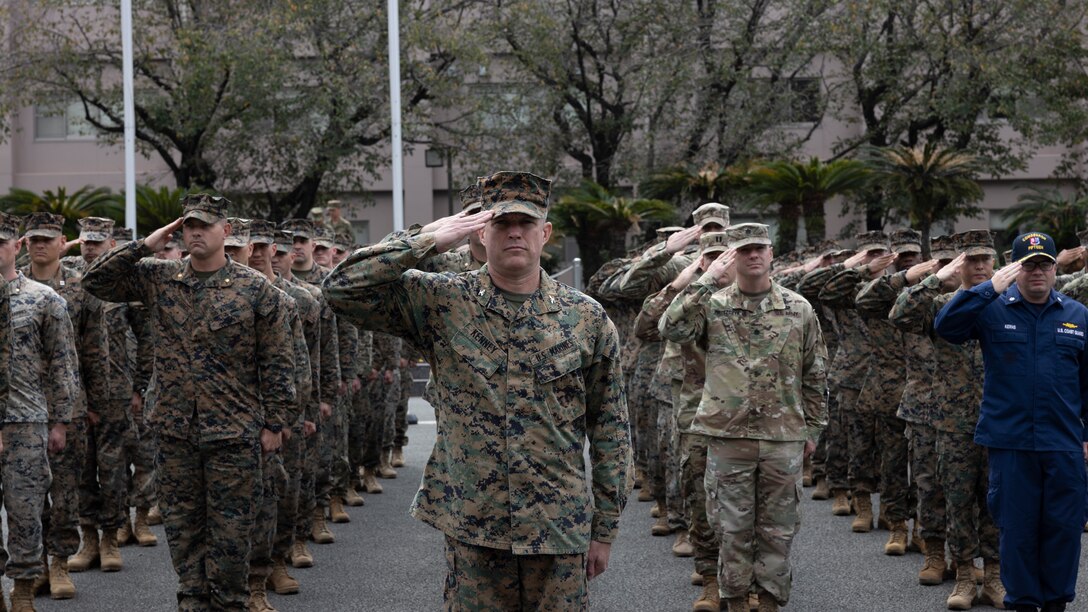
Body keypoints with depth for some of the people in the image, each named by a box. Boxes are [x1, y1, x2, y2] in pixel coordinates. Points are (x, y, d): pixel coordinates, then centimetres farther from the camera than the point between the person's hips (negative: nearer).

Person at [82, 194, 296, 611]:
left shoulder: (256, 290, -3)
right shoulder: (158, 279, 6)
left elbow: (277, 362, -1)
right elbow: (96, 282, 4)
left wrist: (274, 422, -4)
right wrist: (144, 247, -5)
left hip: (234, 434, -3)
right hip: (175, 432, 3)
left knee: (230, 530, 2)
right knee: (182, 527, 10)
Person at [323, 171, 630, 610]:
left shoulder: (587, 318, 2)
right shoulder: (442, 303, -1)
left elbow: (610, 431, 6)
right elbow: (342, 288, -10)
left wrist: (605, 530, 4)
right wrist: (430, 242, -14)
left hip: (561, 531, 1)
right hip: (471, 529, -1)